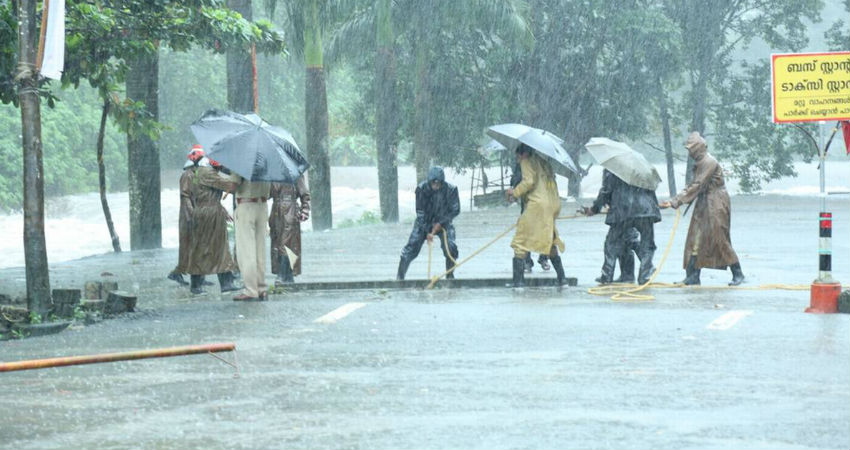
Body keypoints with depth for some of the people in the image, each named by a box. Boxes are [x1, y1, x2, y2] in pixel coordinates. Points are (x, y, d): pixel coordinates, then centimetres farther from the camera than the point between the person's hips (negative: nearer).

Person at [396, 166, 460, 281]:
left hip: (443, 223, 0)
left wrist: (441, 223, -15)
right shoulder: (422, 189, -21)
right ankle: (400, 276, -3)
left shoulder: (451, 190, -19)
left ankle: (450, 276, 1)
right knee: (412, 247, -12)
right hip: (424, 223, 0)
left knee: (450, 247, -18)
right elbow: (420, 212, -16)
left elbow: (455, 210, -8)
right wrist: (427, 231, -20)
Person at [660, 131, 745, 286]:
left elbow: (697, 186, -21)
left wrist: (676, 202, -22)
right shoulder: (699, 163, 12)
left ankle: (738, 274, 4)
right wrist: (674, 200, 4)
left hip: (716, 205, -9)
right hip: (703, 205, 9)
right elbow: (692, 186, 14)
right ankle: (693, 276, 5)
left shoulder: (709, 162, -17)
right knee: (696, 239, 4)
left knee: (720, 239, -6)